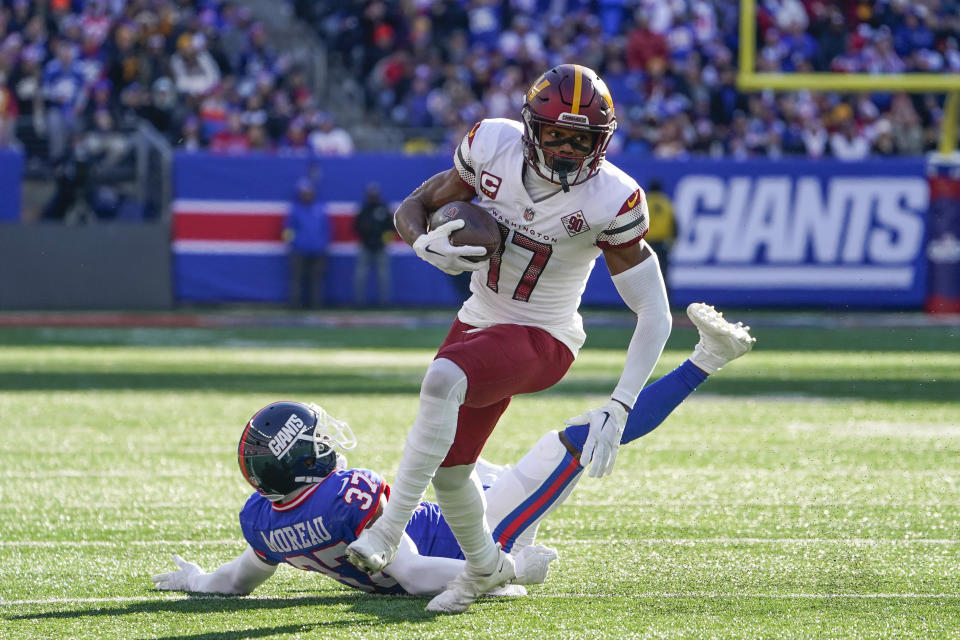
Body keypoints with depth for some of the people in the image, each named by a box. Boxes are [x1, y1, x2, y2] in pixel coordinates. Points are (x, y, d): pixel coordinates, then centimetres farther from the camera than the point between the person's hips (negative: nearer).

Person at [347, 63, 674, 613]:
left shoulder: (611, 202, -21)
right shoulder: (493, 146, -11)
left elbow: (655, 314, -18)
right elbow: (414, 208, 2)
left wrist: (618, 410, -27)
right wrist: (429, 246, -23)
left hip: (542, 339, -5)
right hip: (481, 322, 5)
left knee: (443, 379, -33)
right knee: (448, 467, 11)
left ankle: (390, 530, -25)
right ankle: (484, 567, 40)